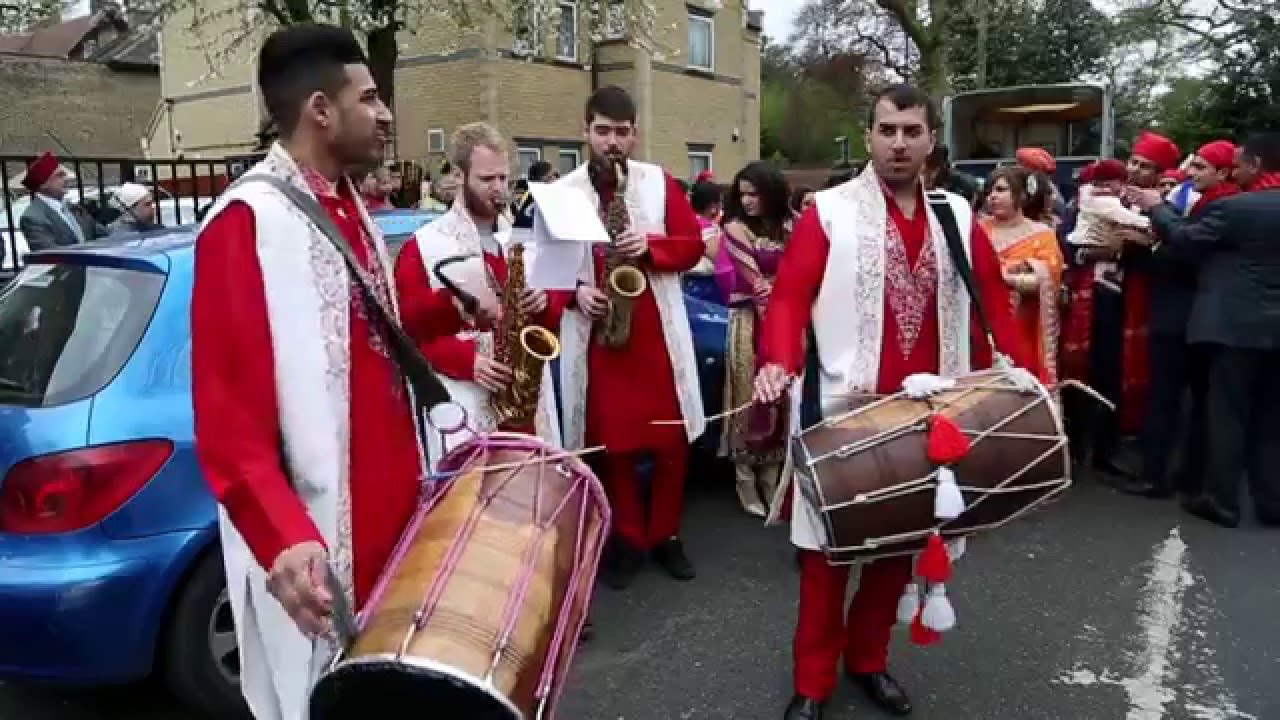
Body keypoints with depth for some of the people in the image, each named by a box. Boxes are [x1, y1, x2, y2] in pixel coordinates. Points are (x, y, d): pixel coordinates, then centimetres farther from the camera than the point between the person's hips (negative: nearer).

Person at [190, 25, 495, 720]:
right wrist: (283, 535, -35)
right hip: (317, 533, -8)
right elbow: (226, 412, -23)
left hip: (390, 498, 8)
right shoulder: (248, 220, -18)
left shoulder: (348, 204, 10)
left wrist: (455, 310, 8)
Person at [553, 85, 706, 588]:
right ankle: (628, 538, 23)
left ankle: (666, 534, 24)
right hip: (595, 333, 0)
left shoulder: (660, 181, 5)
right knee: (612, 441, 7)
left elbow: (693, 245, 3)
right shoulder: (562, 192, 3)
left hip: (658, 330, 1)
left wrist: (650, 246, -14)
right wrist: (574, 291, -12)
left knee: (671, 437, 4)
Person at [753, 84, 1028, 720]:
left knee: (900, 540, 15)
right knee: (830, 545, 5)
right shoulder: (829, 212, -5)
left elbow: (992, 300, 12)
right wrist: (778, 362, -28)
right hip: (843, 410, -4)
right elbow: (790, 295, -12)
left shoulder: (957, 216, 10)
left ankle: (868, 659, 34)